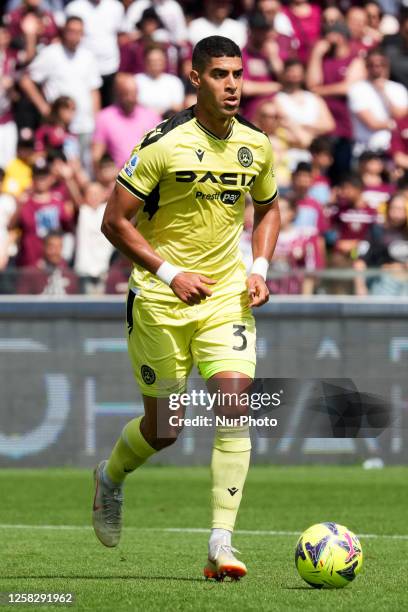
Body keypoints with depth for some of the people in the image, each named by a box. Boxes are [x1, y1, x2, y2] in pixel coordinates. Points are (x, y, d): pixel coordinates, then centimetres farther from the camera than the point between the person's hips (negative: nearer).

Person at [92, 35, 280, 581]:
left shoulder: (256, 146, 1)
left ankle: (221, 544, -12)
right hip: (159, 300, -3)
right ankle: (110, 477, 40)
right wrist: (170, 273, -17)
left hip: (227, 295, 3)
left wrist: (260, 268, 4)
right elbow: (115, 220, -10)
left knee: (234, 408, -14)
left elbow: (268, 208, 20)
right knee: (164, 428, 5)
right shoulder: (164, 143, -14)